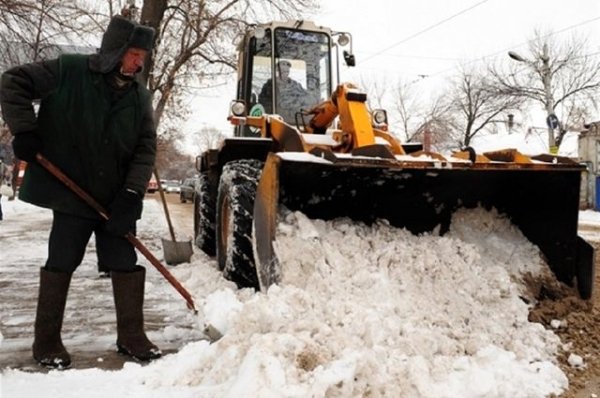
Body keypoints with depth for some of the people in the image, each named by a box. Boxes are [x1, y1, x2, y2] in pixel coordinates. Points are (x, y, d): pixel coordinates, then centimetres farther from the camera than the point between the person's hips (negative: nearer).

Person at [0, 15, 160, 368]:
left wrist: (132, 194, -12)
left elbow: (146, 149, -1)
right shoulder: (69, 71, -7)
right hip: (70, 193, -3)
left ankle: (132, 336, 18)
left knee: (126, 264, 4)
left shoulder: (140, 96, 3)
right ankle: (47, 341, 20)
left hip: (117, 200, 4)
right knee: (61, 263, 4)